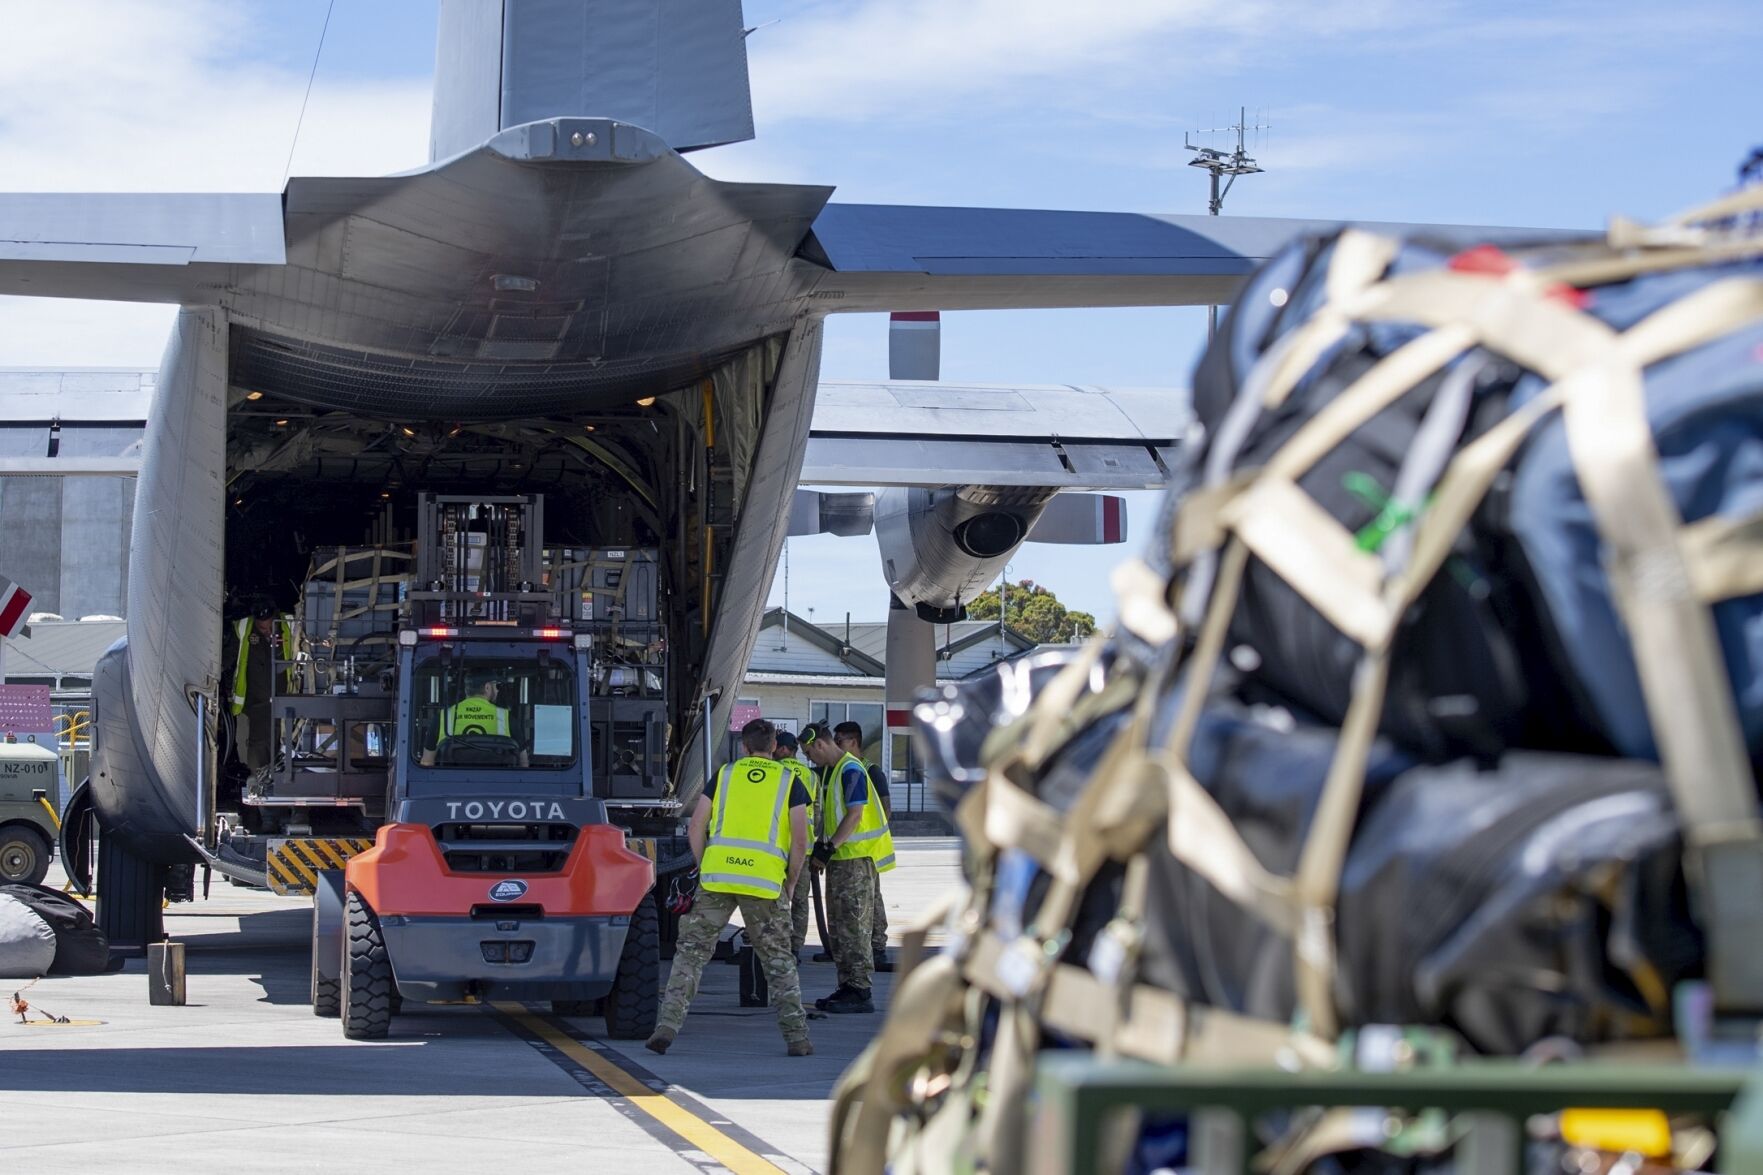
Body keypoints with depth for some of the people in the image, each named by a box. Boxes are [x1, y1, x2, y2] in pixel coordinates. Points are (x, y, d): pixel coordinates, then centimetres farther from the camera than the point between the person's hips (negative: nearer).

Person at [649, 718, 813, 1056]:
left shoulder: (724, 775, 15)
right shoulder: (789, 781, 11)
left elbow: (696, 828, 9)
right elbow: (800, 841, 4)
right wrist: (790, 884, 16)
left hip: (717, 876, 0)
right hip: (766, 880, 0)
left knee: (691, 952, 6)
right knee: (779, 961, 12)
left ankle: (668, 1025, -4)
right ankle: (797, 1037, 10)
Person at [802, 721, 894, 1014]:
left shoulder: (851, 770, -15)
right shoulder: (829, 770, 15)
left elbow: (855, 814, -21)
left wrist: (830, 846, -21)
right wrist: (822, 846, 11)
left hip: (856, 858, -10)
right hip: (839, 858, 10)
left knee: (853, 925, -9)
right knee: (838, 926, 12)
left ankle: (861, 992, -8)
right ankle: (847, 987, 17)